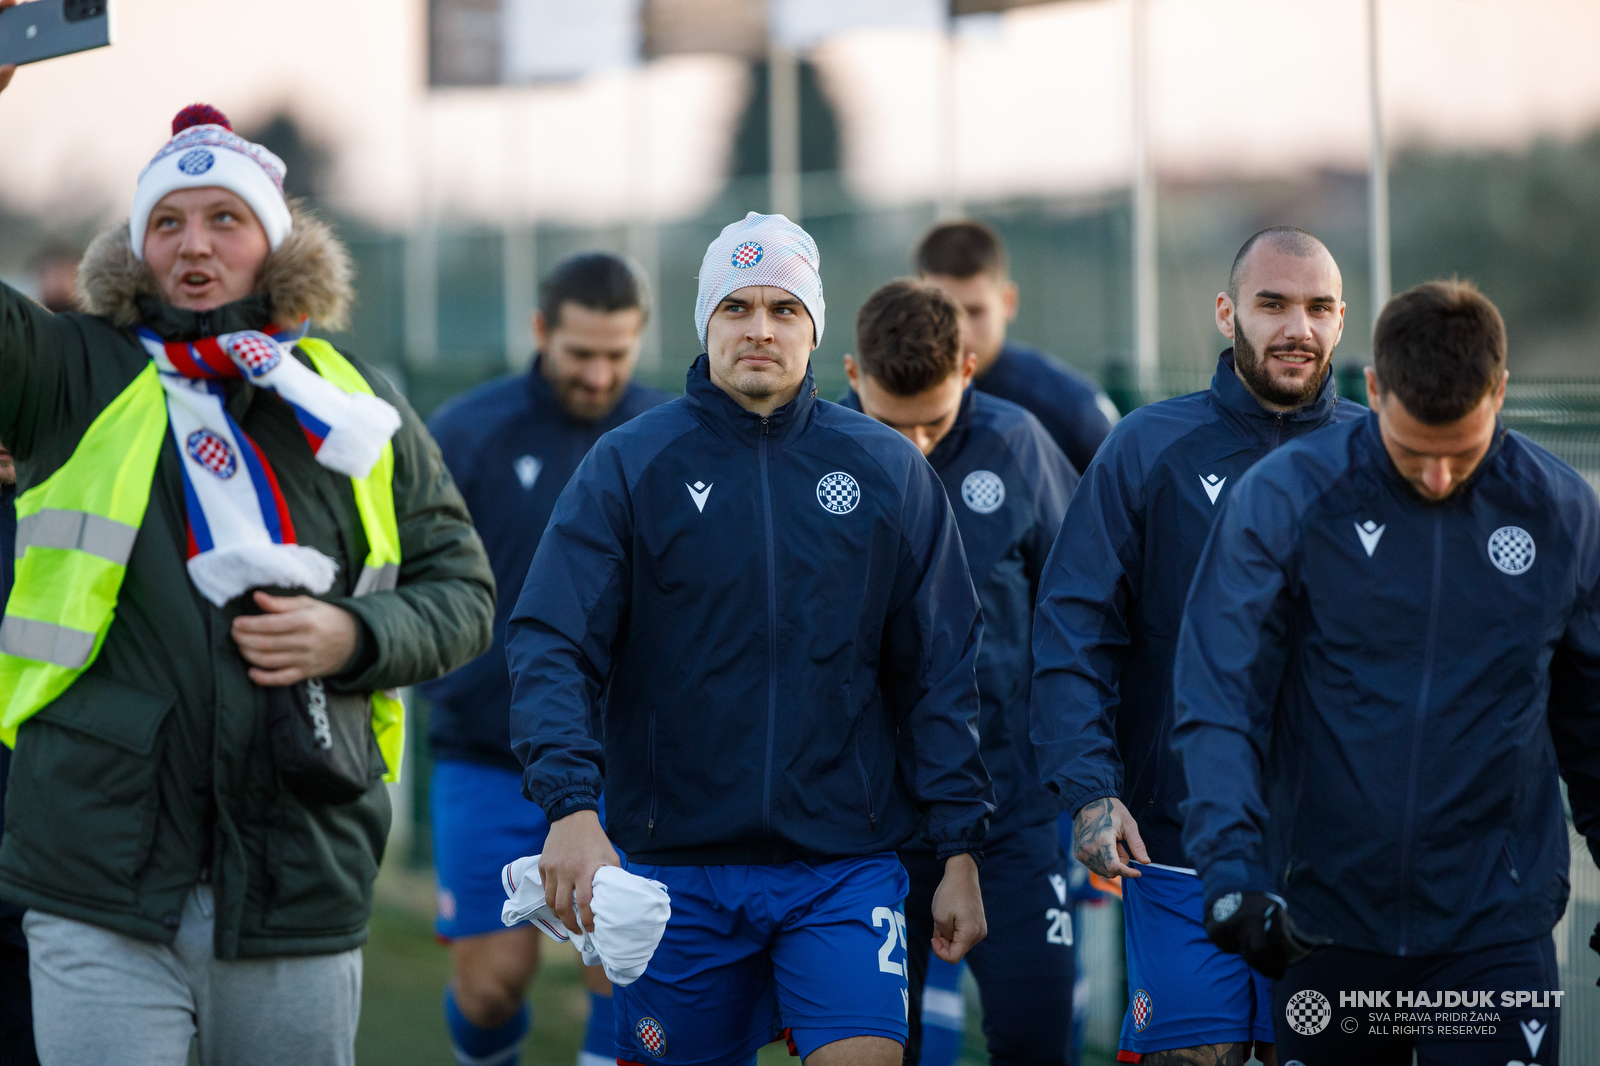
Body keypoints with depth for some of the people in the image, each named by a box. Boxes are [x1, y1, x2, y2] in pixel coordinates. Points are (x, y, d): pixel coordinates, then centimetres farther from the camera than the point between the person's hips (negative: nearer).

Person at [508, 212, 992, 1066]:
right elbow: (551, 645, -7)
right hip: (675, 869, 0)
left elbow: (940, 673, 9)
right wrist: (570, 806, -22)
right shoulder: (628, 467, 1)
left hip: (843, 867, 0)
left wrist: (960, 852, 4)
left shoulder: (890, 473, 7)